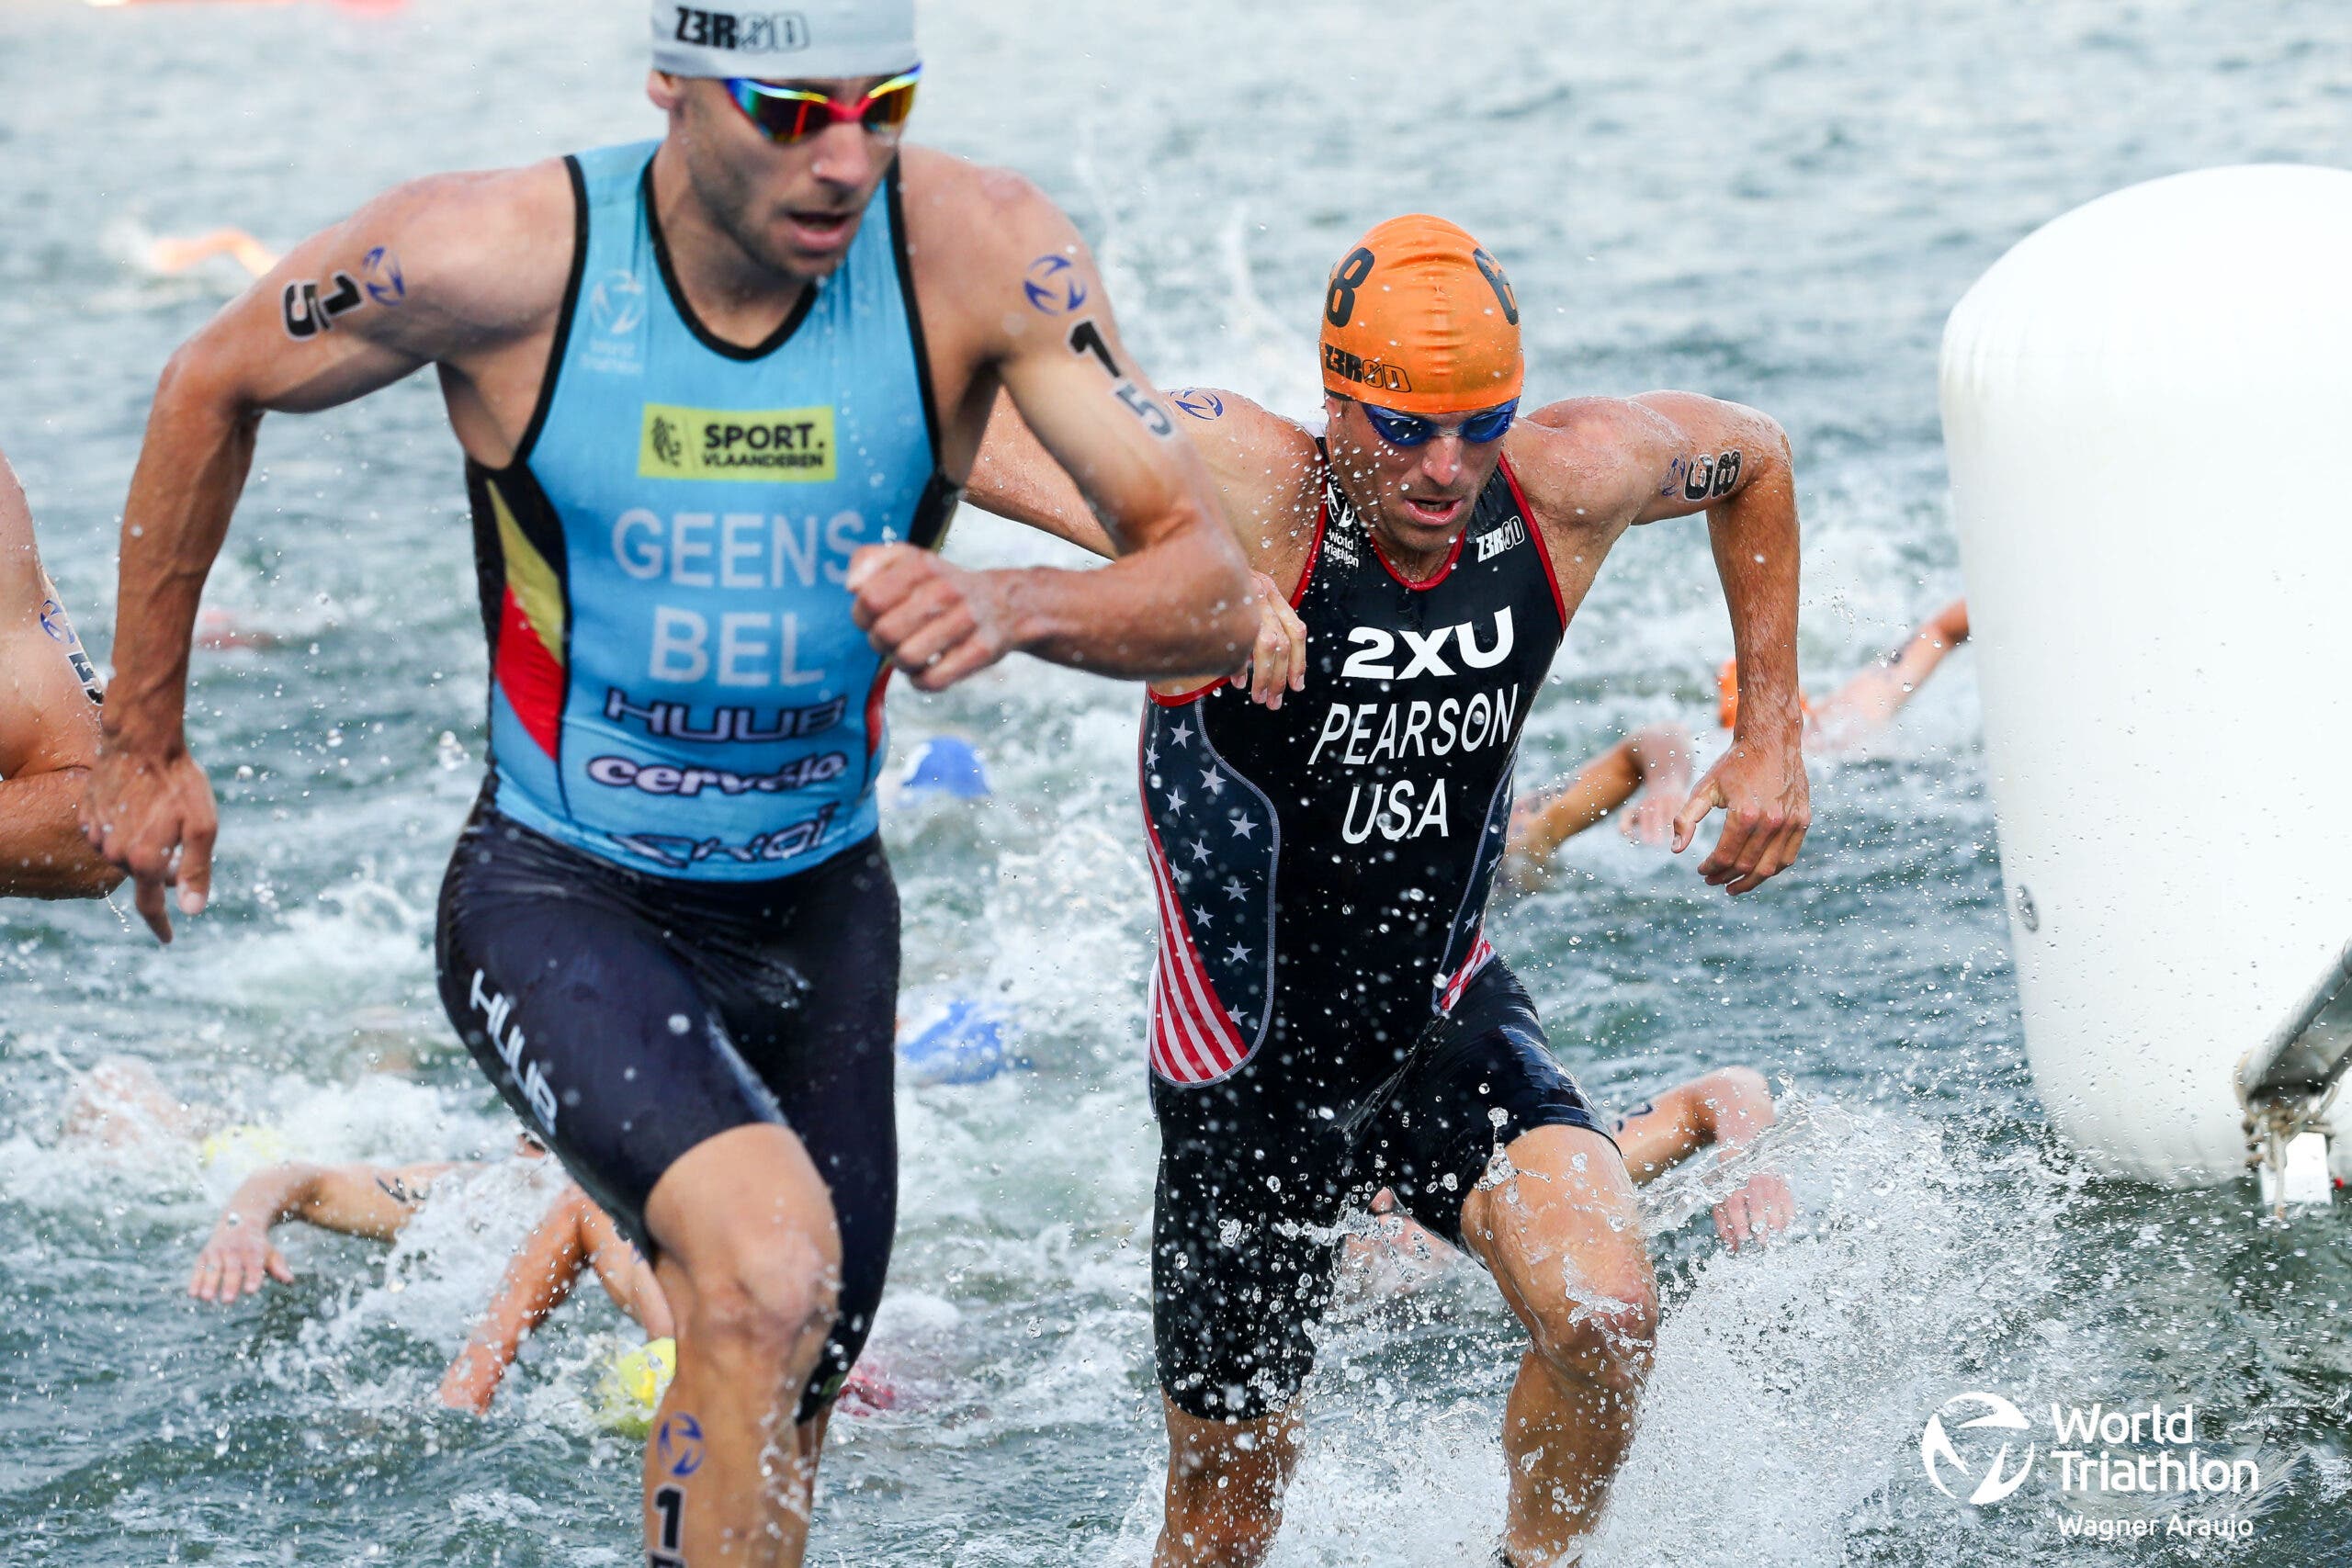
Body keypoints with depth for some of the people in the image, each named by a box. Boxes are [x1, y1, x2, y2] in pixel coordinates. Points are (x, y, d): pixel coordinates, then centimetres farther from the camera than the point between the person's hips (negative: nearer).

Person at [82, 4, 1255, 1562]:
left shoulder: (977, 253, -18)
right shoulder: (500, 260, -20)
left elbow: (1215, 595, -21)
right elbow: (212, 392, -1)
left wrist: (1013, 607, -43)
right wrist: (143, 739, 6)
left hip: (822, 908, 4)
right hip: (558, 893, -4)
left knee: (778, 1435, 18)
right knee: (768, 1262, -31)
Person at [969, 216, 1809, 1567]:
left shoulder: (1571, 483, -14)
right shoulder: (1248, 481, -25)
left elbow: (1750, 454, 10)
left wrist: (1773, 738, 7)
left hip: (1450, 1018, 2)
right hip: (1253, 1065, -2)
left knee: (1606, 1315, -25)